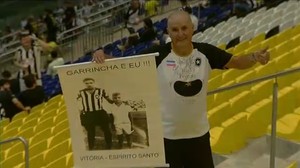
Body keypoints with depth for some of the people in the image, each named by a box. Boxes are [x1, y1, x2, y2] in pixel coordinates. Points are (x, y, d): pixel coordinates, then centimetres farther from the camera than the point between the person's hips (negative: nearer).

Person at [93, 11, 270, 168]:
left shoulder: (206, 52, -8)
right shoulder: (158, 55, -17)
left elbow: (236, 62, 1)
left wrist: (255, 57, -18)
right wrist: (102, 55, -30)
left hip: (199, 133, 3)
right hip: (166, 136, -3)